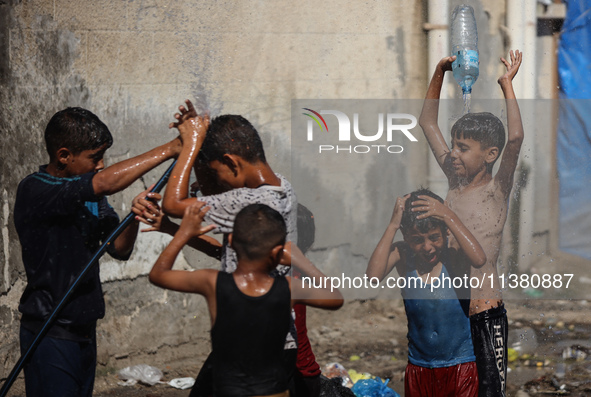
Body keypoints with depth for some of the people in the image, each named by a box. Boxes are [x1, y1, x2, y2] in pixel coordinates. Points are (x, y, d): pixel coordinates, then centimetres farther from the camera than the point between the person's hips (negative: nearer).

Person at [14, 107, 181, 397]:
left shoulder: (89, 194, 9)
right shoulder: (34, 191, -18)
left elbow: (119, 249, 5)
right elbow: (106, 183, -31)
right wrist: (169, 149, -27)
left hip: (83, 329, 8)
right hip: (51, 336, -8)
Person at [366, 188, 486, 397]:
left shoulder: (454, 258, -12)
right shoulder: (402, 256, -7)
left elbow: (479, 259, -34)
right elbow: (373, 275, -25)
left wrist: (449, 216, -28)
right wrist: (392, 225, -23)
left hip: (460, 367, -2)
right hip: (419, 368, 2)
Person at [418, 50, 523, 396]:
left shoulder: (497, 190, -6)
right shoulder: (455, 182, 10)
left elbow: (515, 137, -23)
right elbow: (428, 122, 20)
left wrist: (507, 84, -14)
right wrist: (440, 73, 14)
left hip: (485, 310, -6)